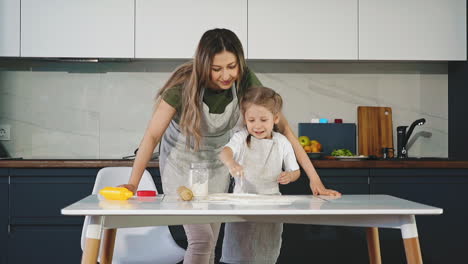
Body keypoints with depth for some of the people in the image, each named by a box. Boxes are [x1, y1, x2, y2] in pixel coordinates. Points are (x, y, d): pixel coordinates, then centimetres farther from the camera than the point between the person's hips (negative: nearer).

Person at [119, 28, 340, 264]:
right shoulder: (185, 84, -27)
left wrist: (314, 178, -26)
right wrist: (133, 183, -35)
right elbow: (153, 135, -24)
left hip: (217, 164, 3)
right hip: (181, 163, -3)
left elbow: (282, 126, -20)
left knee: (210, 244, 6)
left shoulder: (245, 81, -20)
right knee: (201, 239, -16)